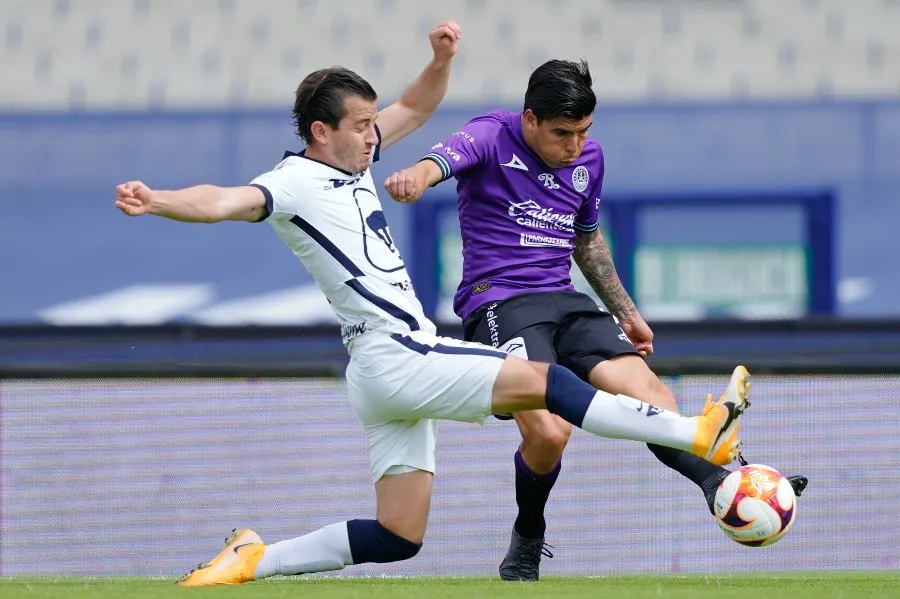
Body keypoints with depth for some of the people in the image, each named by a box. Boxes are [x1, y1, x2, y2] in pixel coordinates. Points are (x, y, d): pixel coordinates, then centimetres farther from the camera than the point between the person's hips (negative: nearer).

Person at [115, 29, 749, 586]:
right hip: (392, 354, -10)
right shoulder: (296, 181, -10)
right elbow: (226, 201, -28)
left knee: (398, 538, 7)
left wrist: (442, 59, 7)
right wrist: (155, 202, -47)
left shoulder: (353, 159, 16)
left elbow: (416, 108, 27)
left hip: (403, 360, 10)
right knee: (547, 382, -11)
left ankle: (253, 559, 7)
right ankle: (699, 435, -7)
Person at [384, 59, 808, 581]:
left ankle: (720, 483, -29)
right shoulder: (492, 137, -5)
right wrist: (416, 177, -52)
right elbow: (442, 160, -28)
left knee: (646, 390, -18)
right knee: (549, 431, -24)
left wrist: (626, 312, 33)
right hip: (498, 304, -6)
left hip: (565, 303, 6)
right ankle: (526, 547, -1)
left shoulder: (589, 158, 14)